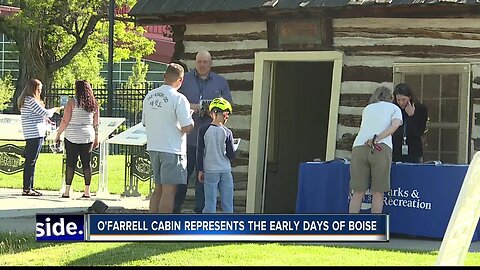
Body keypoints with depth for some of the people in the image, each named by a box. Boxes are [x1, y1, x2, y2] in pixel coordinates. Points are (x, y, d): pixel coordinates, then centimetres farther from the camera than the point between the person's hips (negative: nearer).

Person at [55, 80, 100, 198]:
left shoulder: (72, 102, -7)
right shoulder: (94, 104, 6)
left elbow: (65, 121, -8)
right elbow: (96, 123, 9)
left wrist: (58, 134, 1)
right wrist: (96, 138, 17)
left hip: (72, 136, -4)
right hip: (88, 136, 4)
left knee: (70, 163, -1)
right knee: (86, 163, 6)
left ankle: (67, 191, -3)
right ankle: (87, 191, 6)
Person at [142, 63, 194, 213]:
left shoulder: (149, 96, 7)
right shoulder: (178, 98, -14)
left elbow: (145, 123, 16)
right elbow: (187, 128, -17)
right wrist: (191, 120, 3)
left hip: (153, 148, 7)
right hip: (172, 150, -7)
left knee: (158, 189, 16)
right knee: (169, 190, -4)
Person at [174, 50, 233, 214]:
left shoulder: (221, 82, 11)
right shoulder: (184, 80, 6)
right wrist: (189, 106, -15)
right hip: (187, 135, -1)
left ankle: (200, 209, 10)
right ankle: (175, 207, 8)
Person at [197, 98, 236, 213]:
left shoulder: (203, 130, -4)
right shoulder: (227, 132, -5)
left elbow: (200, 152, -2)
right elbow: (231, 155, -3)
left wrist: (200, 170, 4)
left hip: (210, 170, 0)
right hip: (225, 171, 0)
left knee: (210, 204, 1)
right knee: (227, 203, 7)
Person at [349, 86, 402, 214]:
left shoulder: (367, 109, 30)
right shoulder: (394, 108, 19)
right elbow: (395, 125, -1)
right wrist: (376, 139, -7)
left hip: (359, 147, 3)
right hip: (382, 148, -3)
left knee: (358, 192, 3)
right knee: (378, 192, 1)